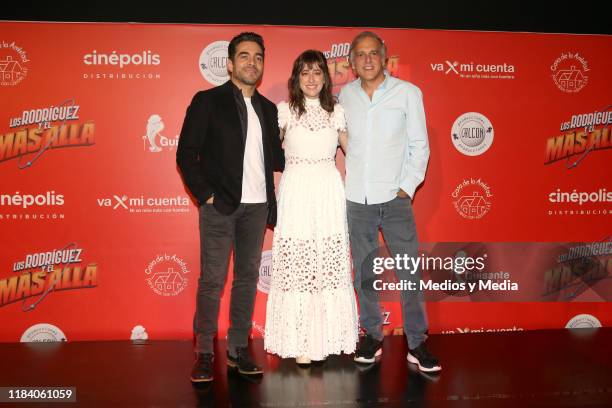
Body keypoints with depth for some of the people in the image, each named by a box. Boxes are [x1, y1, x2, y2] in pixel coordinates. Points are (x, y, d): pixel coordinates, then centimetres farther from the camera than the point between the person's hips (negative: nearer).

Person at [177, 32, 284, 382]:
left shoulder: (268, 108, 14)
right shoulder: (208, 101, 0)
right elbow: (186, 154, -4)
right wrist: (205, 195, -10)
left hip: (257, 206, 5)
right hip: (220, 206, -5)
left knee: (248, 277, 9)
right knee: (212, 280, -2)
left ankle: (239, 348, 20)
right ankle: (204, 353, 10)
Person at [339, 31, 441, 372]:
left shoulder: (408, 92, 0)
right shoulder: (345, 95, 6)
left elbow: (420, 146, 1)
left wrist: (407, 187, -6)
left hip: (395, 198, -2)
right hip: (356, 199, 2)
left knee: (410, 272, -2)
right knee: (364, 273, 10)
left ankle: (417, 343, 10)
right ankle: (372, 337, 24)